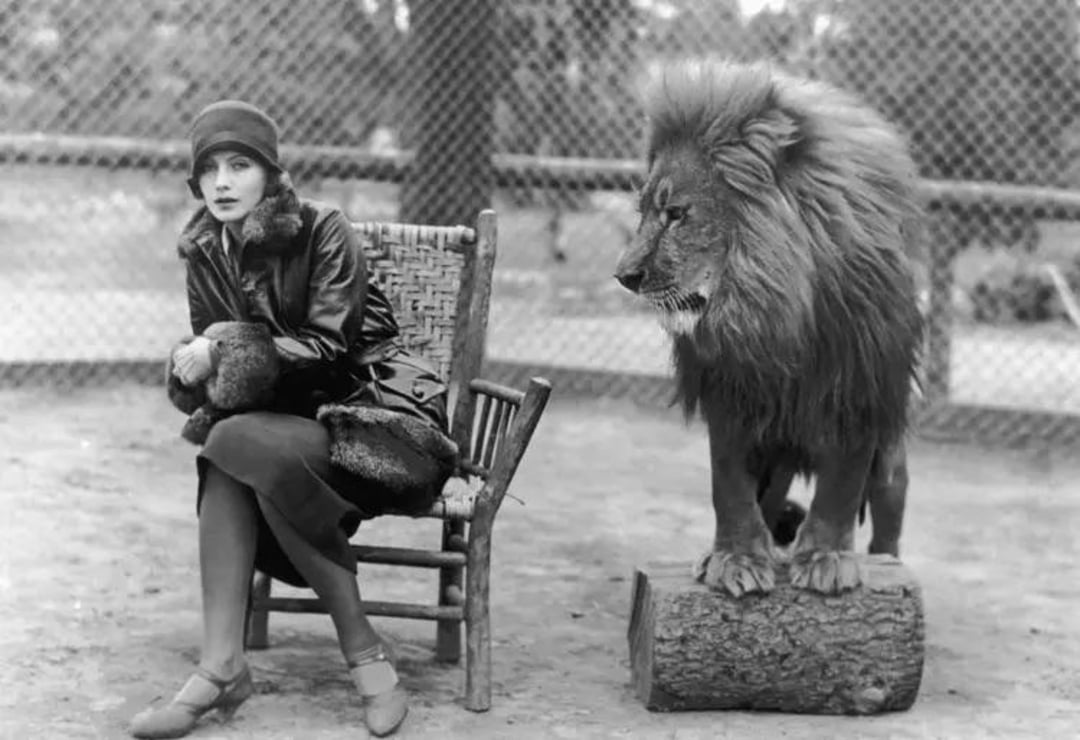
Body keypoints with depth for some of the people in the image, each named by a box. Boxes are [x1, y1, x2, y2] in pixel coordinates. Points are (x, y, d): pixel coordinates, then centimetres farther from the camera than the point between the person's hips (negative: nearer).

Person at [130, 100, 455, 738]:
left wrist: (225, 351, -26)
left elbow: (329, 347, -18)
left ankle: (362, 650, -24)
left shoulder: (323, 230, -11)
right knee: (224, 458, -30)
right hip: (293, 416, 5)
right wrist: (191, 364, -13)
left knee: (236, 445, -33)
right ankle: (222, 666, -32)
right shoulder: (206, 253, 6)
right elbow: (211, 347, 12)